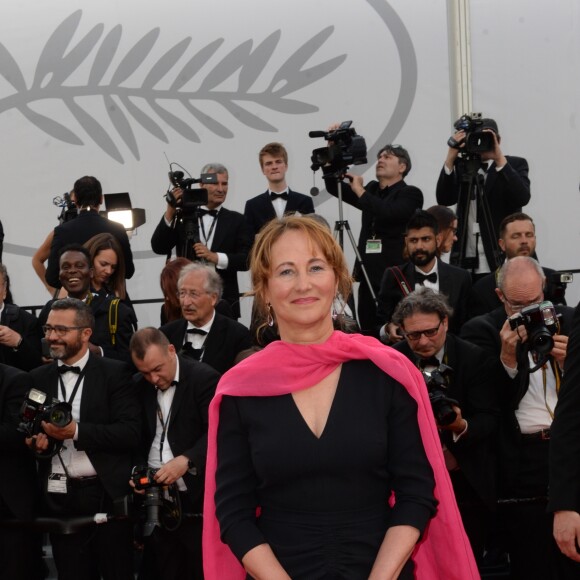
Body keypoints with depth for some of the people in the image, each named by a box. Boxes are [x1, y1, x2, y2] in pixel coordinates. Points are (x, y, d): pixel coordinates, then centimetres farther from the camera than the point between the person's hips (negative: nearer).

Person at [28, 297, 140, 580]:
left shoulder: (115, 373, -2)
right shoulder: (38, 378, 10)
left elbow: (131, 433, -10)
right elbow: (30, 432, 13)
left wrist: (77, 431, -19)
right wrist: (37, 443, -10)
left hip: (106, 495, -3)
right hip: (58, 497, 3)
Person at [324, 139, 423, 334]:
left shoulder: (410, 194, -1)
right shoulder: (372, 190, 18)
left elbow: (388, 212, -20)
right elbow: (333, 186, 11)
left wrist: (360, 190, -9)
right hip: (369, 276, 6)